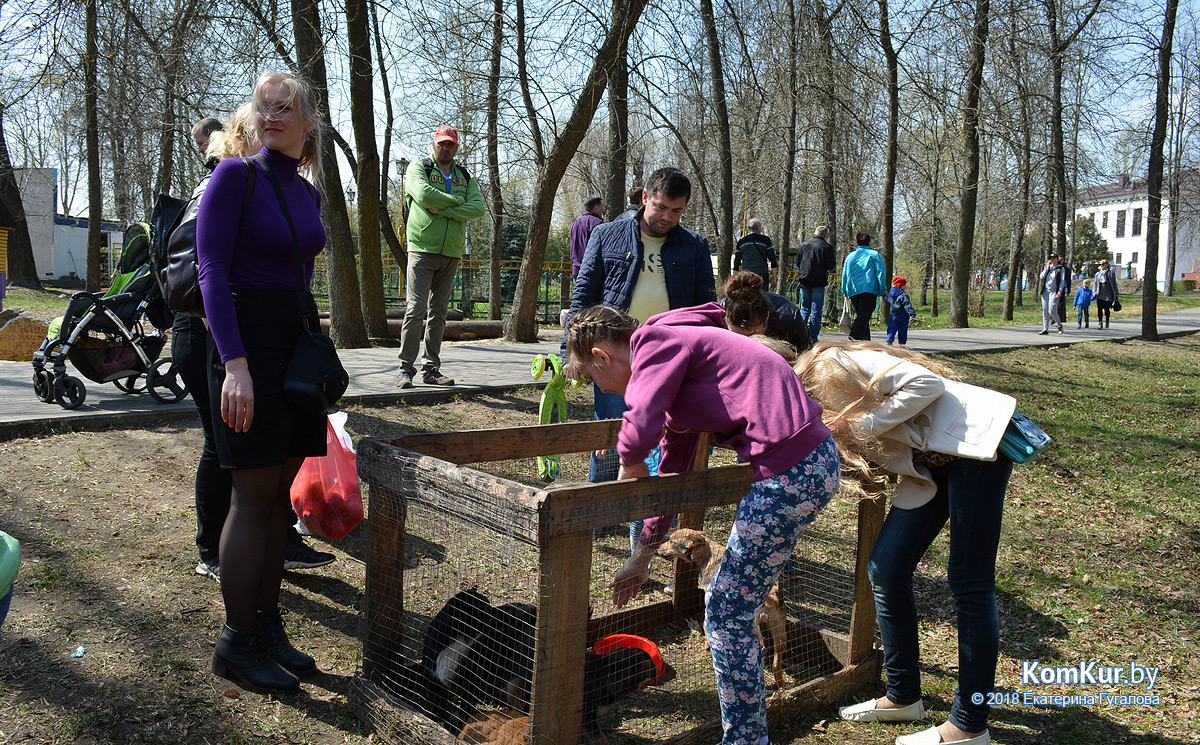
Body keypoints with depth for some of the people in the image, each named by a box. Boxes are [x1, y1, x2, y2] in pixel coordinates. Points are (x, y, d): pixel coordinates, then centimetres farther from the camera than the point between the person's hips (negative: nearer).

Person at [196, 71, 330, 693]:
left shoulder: (307, 195, 14)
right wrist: (236, 363, -22)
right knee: (255, 495, -3)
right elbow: (213, 272, -13)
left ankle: (267, 626, 20)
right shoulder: (235, 175, -6)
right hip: (247, 339, -6)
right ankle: (237, 642, 10)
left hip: (299, 339, 7)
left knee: (281, 492, 9)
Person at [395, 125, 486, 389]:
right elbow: (424, 195, -17)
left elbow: (478, 208, -2)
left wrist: (442, 209, -12)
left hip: (451, 254, 4)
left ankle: (431, 368, 10)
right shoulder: (418, 167, 5)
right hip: (422, 250, -4)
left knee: (439, 312, 6)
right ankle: (406, 369, -7)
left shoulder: (465, 177, 16)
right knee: (416, 309, -10)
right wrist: (457, 201, -6)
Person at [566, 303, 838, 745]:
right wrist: (641, 558, 32)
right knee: (729, 604, 20)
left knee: (727, 615, 1)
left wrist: (630, 473, 1)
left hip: (792, 472, -10)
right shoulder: (675, 354, 22)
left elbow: (638, 435, -24)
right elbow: (673, 474, 28)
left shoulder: (658, 340, -7)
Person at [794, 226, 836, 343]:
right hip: (819, 283, -4)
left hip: (804, 282, 4)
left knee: (804, 308, 14)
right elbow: (831, 267, -8)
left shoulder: (803, 245, 8)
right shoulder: (827, 247, -6)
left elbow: (797, 264, 11)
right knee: (816, 310, 0)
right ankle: (813, 337, 0)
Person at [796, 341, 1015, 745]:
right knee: (885, 570, 5)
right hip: (927, 467, 9)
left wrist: (864, 424, -16)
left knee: (969, 583, -5)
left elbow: (927, 383, -19)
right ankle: (903, 696, 21)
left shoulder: (831, 365, -13)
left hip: (974, 438, -9)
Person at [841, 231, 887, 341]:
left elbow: (844, 274, 18)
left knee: (860, 314, 12)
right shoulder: (874, 254, 5)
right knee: (865, 314, -12)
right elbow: (881, 271, -1)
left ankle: (865, 338, 9)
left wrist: (844, 290, 21)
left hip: (853, 290, 5)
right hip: (869, 289, -5)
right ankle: (854, 336, -28)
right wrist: (883, 288, 1)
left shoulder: (850, 256, 18)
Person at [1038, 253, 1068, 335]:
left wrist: (1059, 292, -13)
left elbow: (1062, 281, -3)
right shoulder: (1048, 268, 16)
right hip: (1045, 291, 5)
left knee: (1052, 310, -13)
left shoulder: (1061, 269, 3)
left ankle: (1059, 325, 10)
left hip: (1054, 292, -5)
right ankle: (1045, 329, 6)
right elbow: (1041, 277, 2)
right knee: (1045, 310, 2)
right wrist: (1047, 267, -3)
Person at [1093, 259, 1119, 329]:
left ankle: (1107, 321, 21)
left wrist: (1116, 293, 6)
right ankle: (1100, 322, -2)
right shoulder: (1098, 274, 13)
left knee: (1107, 309, 2)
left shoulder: (1111, 273, 6)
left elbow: (1114, 284, 7)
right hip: (1100, 295, 2)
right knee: (1099, 309, -5)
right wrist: (1094, 292, 0)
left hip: (1108, 295, -2)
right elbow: (1095, 284, 14)